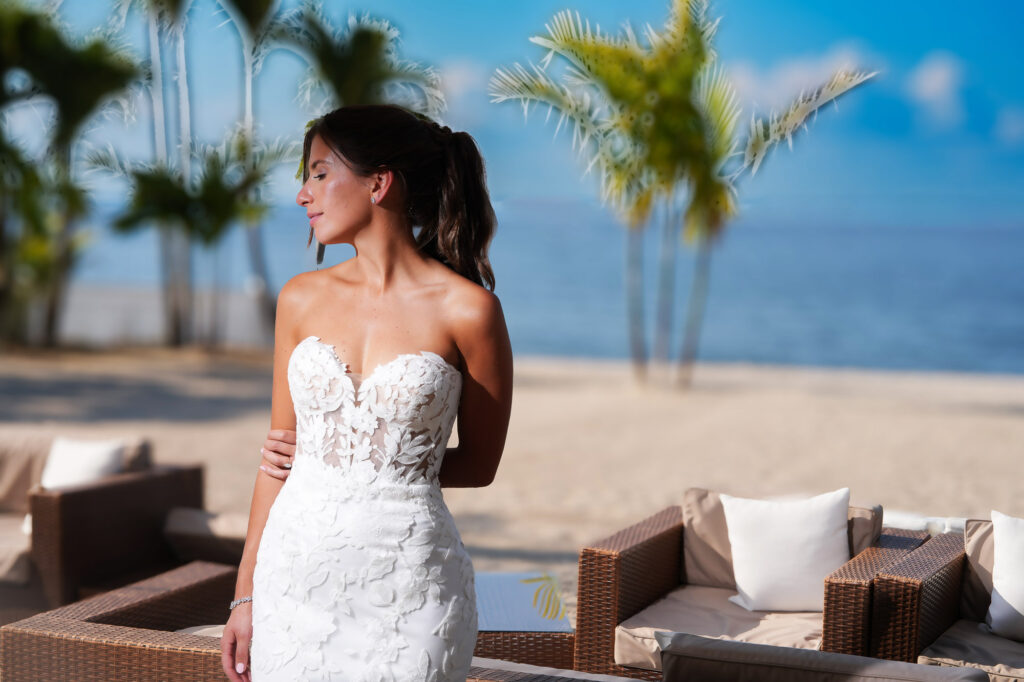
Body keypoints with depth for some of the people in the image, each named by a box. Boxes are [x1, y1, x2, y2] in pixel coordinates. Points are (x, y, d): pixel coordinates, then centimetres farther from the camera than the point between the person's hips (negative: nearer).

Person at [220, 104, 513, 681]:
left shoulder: (467, 309, -8)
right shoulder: (303, 299, 4)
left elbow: (479, 465, 1)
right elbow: (280, 454, 8)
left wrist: (347, 463, 1)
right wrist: (246, 594, 6)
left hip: (408, 581, -3)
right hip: (297, 569, 4)